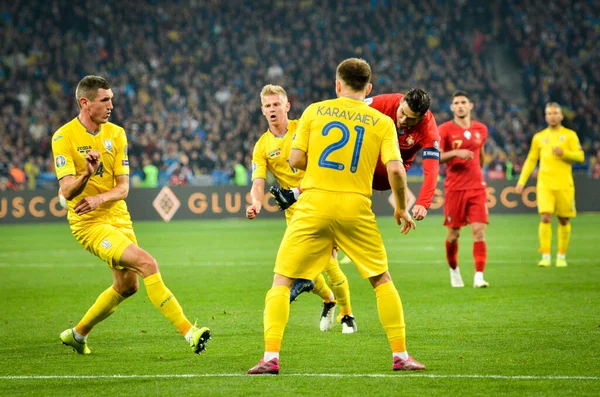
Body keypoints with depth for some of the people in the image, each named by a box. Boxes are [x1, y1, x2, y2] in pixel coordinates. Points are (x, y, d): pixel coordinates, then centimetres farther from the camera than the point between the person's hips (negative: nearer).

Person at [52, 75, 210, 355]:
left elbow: (123, 187, -3)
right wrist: (86, 174, -41)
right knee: (147, 263, -21)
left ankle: (78, 334, 35)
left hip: (118, 217, 7)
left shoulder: (116, 134, 2)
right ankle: (189, 333, -22)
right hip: (89, 223, -7)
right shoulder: (64, 137, -13)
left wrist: (99, 198, -24)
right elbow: (66, 190, -20)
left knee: (127, 285, 15)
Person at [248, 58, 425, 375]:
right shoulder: (382, 122, 5)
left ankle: (271, 357, -5)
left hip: (313, 206, -1)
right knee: (382, 281, 17)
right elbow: (395, 170, -6)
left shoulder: (314, 111, 5)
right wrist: (402, 208, 9)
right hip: (356, 209, 1)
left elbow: (295, 160, 1)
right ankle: (400, 355, 15)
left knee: (282, 281, 7)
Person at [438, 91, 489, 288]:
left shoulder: (481, 129, 8)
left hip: (477, 187, 2)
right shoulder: (445, 129, -3)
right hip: (454, 188, -2)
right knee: (453, 234, 7)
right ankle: (454, 270, 30)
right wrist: (455, 153, -24)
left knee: (479, 231, -10)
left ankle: (479, 276, -13)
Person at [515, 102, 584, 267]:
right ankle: (545, 256, -13)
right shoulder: (539, 137, 12)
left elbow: (580, 156, 0)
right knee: (545, 217, -14)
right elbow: (531, 160, 17)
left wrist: (563, 153, -17)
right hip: (545, 184, 0)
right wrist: (522, 181, 9)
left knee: (564, 220, 3)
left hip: (564, 184, 0)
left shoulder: (570, 135, 6)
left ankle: (561, 256, 17)